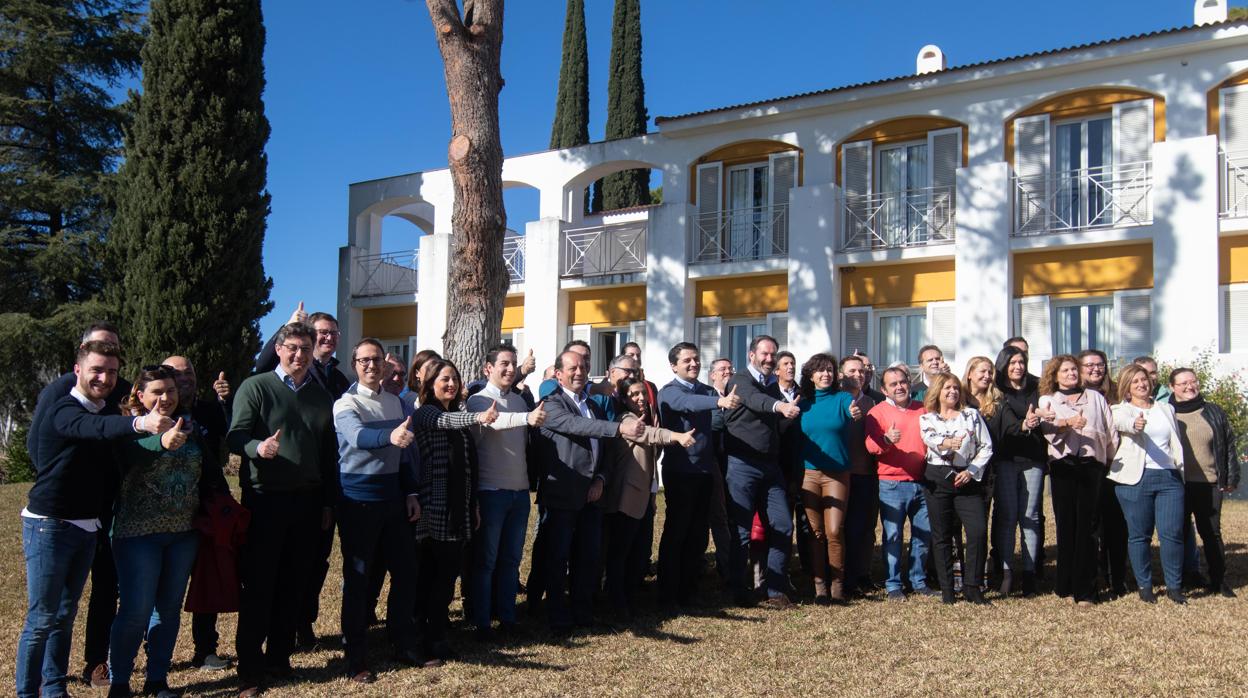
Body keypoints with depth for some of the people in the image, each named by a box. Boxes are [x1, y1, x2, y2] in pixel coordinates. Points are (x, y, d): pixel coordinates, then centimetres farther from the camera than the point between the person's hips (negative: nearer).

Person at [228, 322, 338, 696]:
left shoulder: (321, 396, 12)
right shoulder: (255, 387, -2)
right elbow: (235, 436, -11)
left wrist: (328, 502, 13)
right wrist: (258, 448, -33)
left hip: (307, 502, 4)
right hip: (265, 500, -4)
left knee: (293, 584, 10)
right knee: (258, 585, 1)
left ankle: (279, 657, 23)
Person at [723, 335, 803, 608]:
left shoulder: (773, 386, 17)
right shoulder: (741, 380, -5)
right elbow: (754, 399, -28)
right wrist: (779, 406, -46)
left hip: (771, 466, 6)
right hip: (743, 465, -6)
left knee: (783, 526, 1)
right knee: (742, 530, -1)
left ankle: (776, 591, 10)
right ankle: (740, 591, 12)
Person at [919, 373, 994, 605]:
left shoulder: (972, 415, 10)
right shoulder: (927, 418, 7)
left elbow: (986, 447, 7)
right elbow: (930, 438, -15)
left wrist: (971, 471, -7)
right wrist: (947, 443, -37)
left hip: (967, 479, 1)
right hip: (937, 479, 0)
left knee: (978, 531, -12)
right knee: (942, 536, 3)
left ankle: (971, 587, 0)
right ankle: (946, 589, 11)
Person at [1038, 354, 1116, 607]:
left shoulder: (1095, 397, 18)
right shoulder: (1047, 400, 13)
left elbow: (1111, 432, 17)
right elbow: (1047, 428, -7)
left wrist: (1112, 459, 9)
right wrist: (1067, 423, -25)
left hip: (1091, 463, 1)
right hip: (1063, 464, 0)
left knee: (1087, 526, -4)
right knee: (1066, 524, 0)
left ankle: (1085, 590, -2)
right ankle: (1065, 586, 8)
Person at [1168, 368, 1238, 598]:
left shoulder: (1214, 413, 6)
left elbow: (1229, 446, 10)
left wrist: (1232, 477, 7)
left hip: (1209, 484, 2)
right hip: (1176, 484, -1)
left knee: (1212, 533, 10)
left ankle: (1219, 580, 20)